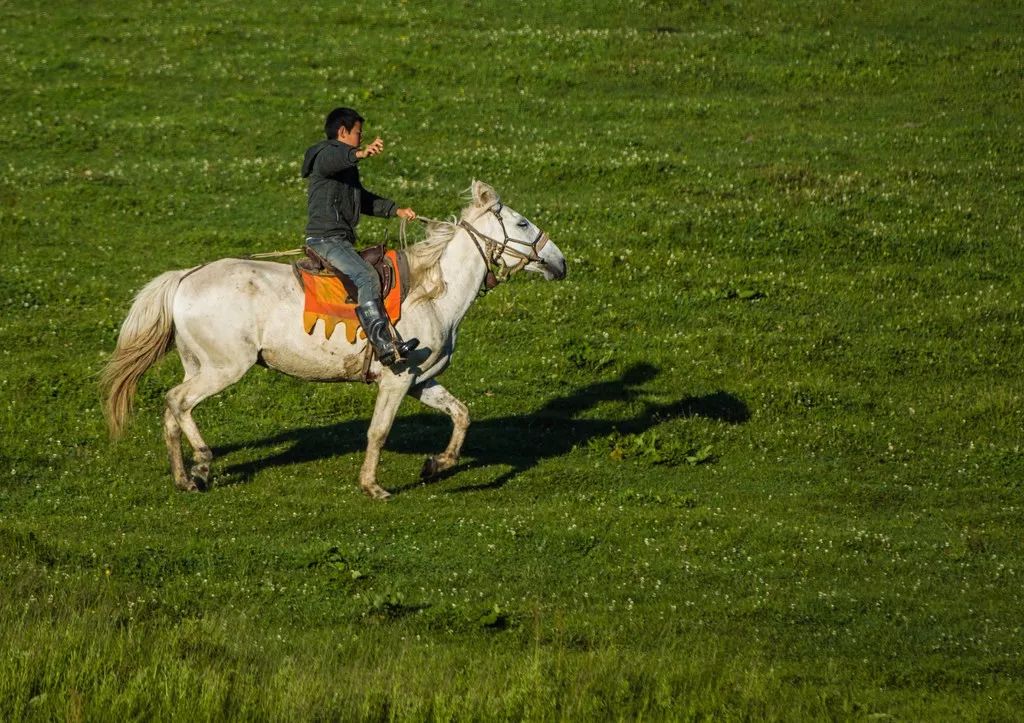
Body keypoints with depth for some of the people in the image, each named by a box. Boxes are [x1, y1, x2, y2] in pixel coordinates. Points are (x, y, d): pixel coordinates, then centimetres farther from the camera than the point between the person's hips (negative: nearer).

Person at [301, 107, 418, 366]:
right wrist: (360, 154, -54)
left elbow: (363, 199, 36)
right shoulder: (326, 155, -7)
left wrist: (396, 210, 26)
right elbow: (334, 159, -34)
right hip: (325, 237, -11)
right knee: (366, 278, -24)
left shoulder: (348, 167, 26)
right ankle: (384, 345, -33)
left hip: (341, 240, 11)